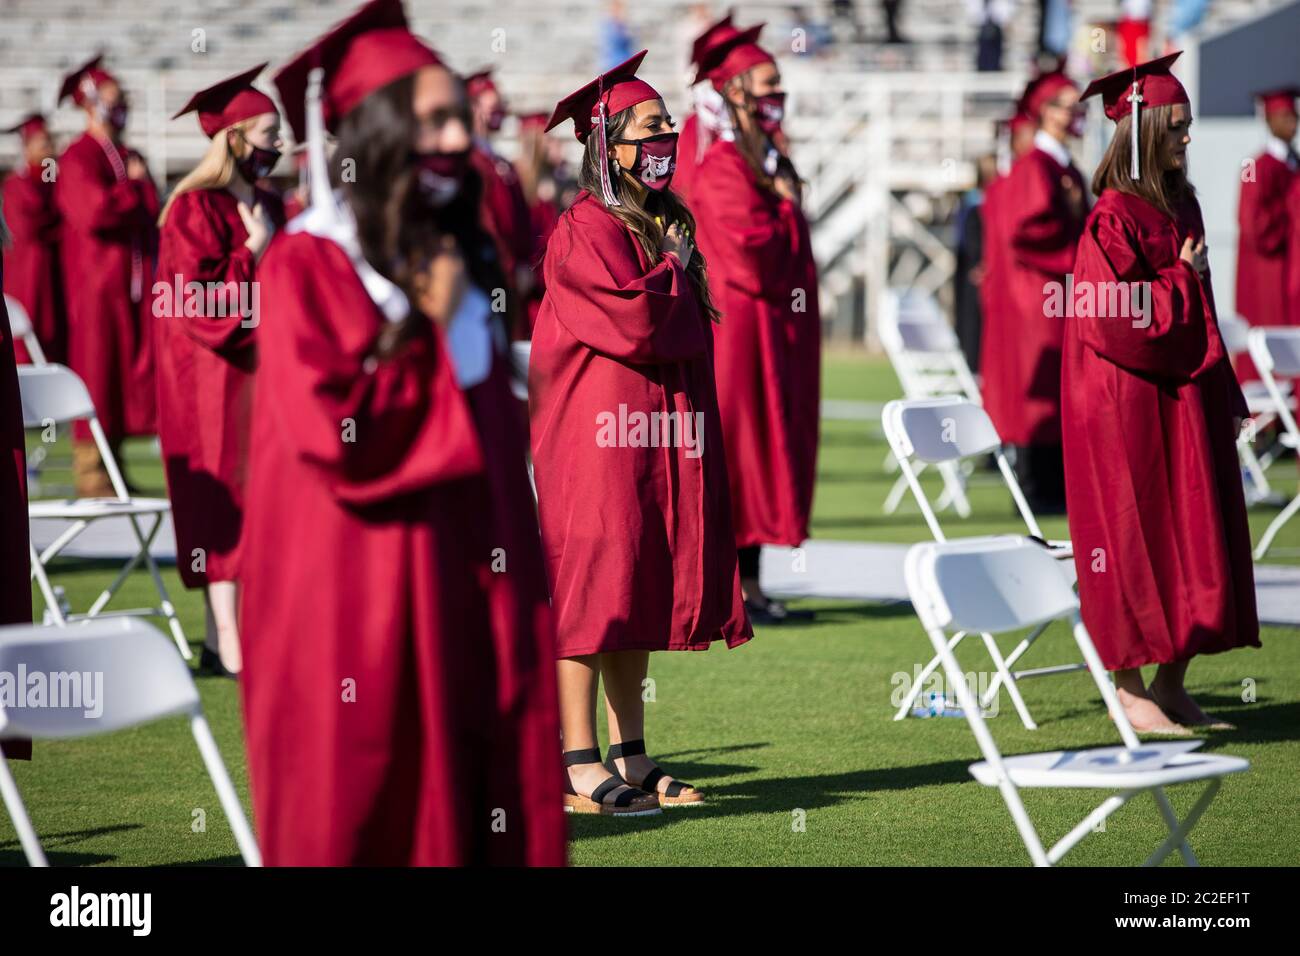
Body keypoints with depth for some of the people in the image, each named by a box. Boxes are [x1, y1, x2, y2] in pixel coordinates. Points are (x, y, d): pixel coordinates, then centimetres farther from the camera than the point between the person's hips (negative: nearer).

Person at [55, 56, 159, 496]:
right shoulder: (78, 159, -9)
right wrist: (133, 188, -8)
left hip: (133, 281, 8)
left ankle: (112, 465, 12)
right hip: (98, 283, -8)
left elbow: (149, 214, 21)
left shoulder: (130, 158, 16)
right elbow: (93, 211, -23)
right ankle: (91, 472, -1)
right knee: (96, 375, -5)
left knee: (130, 374, 6)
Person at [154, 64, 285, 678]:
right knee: (223, 500, -8)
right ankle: (228, 648, -8)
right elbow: (195, 300, -17)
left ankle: (224, 641, 9)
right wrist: (254, 252, -14)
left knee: (254, 506, 5)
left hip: (260, 371, 8)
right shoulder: (194, 210, -11)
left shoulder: (269, 209, 13)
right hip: (212, 375, -8)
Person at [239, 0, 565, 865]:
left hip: (465, 579, 7)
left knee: (481, 807, 4)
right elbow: (334, 429, -21)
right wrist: (433, 338, -12)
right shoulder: (308, 266, -11)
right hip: (360, 594, -7)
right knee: (375, 815, -1)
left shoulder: (457, 257, 12)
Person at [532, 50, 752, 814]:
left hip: (661, 437, 8)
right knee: (593, 589, -7)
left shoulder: (668, 226, 16)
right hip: (597, 434, -8)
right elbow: (637, 324, -22)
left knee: (639, 595, 9)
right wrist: (674, 271, -4)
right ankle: (582, 771, -7)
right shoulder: (585, 231, -11)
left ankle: (631, 761, 12)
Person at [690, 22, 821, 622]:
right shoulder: (721, 168, -14)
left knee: (764, 453, 10)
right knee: (735, 450, -6)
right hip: (738, 329, -9)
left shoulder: (769, 162, 14)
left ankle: (749, 581, 14)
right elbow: (752, 251, -22)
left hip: (776, 331, 9)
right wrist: (787, 207, -7)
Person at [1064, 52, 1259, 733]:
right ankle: (1129, 689, 6)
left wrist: (1223, 396, 14)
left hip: (1184, 402, 8)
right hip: (1128, 407, -8)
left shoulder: (1181, 205, 11)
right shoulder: (1115, 216, -14)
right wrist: (1182, 281, -10)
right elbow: (1110, 317, -20)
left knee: (1191, 546, 8)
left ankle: (1172, 684, 15)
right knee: (1136, 542, -2)